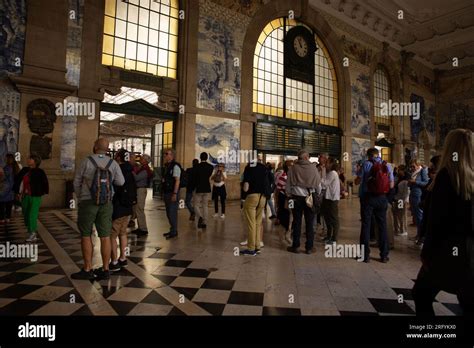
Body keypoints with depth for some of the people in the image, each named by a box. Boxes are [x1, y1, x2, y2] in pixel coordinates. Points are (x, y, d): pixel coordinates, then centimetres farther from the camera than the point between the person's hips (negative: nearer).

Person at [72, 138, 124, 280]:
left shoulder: (86, 161, -6)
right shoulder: (113, 163, -2)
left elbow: (77, 182, 2)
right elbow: (120, 182, 6)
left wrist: (80, 198, 17)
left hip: (87, 203, -2)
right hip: (106, 204, 3)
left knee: (86, 236, 7)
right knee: (105, 236, 4)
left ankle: (87, 270, 10)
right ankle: (105, 270, 10)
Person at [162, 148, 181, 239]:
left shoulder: (175, 166, -13)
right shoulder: (167, 166, 14)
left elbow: (177, 180, -18)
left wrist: (175, 194, -22)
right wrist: (164, 193, 16)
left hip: (172, 193, -9)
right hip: (167, 192, 9)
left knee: (172, 213, -4)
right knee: (169, 213, 15)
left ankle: (174, 232, 7)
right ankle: (172, 230, 27)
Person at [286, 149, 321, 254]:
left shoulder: (293, 168, -4)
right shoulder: (313, 168, -4)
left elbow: (288, 183, 0)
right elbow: (318, 184, 2)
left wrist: (289, 195, 12)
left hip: (296, 197, 0)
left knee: (297, 222, 8)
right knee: (309, 223, 8)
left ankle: (295, 246, 15)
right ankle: (309, 247, 14)